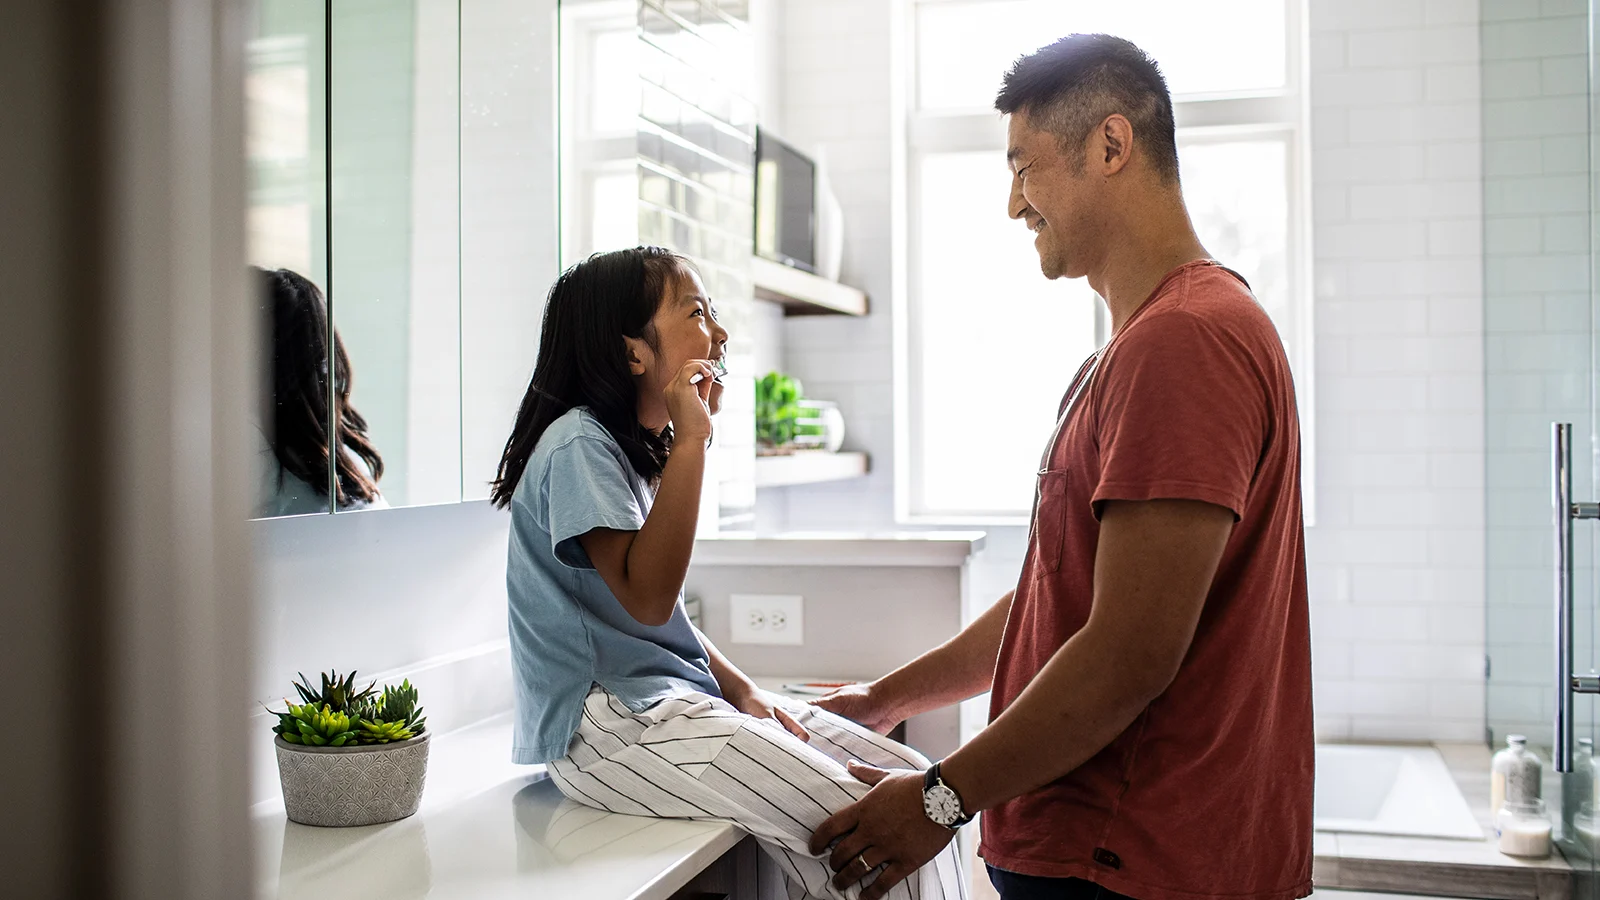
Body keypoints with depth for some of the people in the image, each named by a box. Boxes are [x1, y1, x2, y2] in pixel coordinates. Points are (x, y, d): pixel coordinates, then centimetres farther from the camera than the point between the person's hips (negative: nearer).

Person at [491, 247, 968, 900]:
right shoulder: (578, 444, -12)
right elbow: (645, 597, -23)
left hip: (674, 695, 10)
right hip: (608, 723, -10)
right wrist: (691, 440, -20)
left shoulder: (633, 447, 17)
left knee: (913, 781, -1)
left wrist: (738, 688, 4)